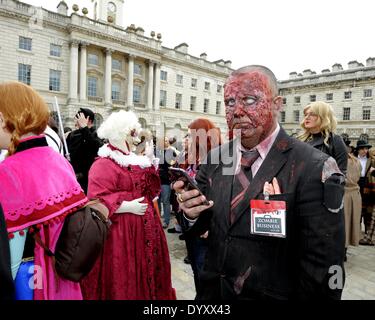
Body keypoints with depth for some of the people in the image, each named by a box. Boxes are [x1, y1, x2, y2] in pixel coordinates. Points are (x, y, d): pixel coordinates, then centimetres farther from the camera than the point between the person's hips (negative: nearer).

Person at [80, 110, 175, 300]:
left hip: (144, 227, 8)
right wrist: (128, 207, -22)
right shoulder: (103, 165, -15)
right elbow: (97, 202, -22)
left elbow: (151, 190, 9)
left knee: (144, 270, 19)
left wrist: (150, 162, 0)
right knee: (123, 278, 6)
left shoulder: (136, 161, 10)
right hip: (121, 231, -8)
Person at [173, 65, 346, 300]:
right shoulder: (215, 159, -5)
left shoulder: (314, 168, -21)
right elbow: (200, 227, 0)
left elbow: (322, 267, -18)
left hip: (273, 294, -4)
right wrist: (191, 212, -19)